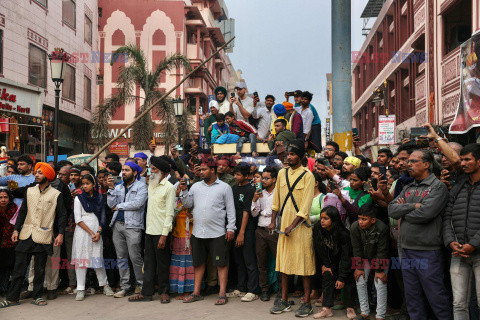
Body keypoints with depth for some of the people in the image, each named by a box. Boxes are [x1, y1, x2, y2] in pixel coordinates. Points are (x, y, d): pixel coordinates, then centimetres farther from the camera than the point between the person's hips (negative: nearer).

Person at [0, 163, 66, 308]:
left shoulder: (56, 195, 0)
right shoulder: (30, 191, 10)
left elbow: (62, 216, 2)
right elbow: (22, 212, 14)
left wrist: (60, 234, -6)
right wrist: (16, 229, 7)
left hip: (43, 236, -3)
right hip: (26, 235, 3)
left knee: (40, 269, 5)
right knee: (19, 267, 4)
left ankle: (37, 296, 18)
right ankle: (12, 298, 11)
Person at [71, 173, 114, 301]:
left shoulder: (99, 198, 10)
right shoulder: (79, 198, 2)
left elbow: (103, 217, 10)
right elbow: (78, 219, -4)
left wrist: (98, 232, -5)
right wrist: (91, 233, -10)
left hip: (97, 231, 2)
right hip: (82, 232, -1)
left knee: (98, 258, 3)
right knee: (81, 258, -2)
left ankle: (105, 285, 15)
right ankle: (80, 289, 3)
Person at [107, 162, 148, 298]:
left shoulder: (141, 186, 0)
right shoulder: (118, 187, 17)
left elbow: (137, 204, -14)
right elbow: (111, 204, 7)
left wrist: (118, 206, -4)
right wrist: (111, 188, -3)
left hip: (132, 226, -6)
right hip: (117, 224, 6)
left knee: (135, 257, -6)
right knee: (121, 257, 8)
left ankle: (142, 284, 7)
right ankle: (125, 287, 16)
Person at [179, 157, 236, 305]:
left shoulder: (224, 187, 2)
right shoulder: (196, 186, 13)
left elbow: (230, 209, 1)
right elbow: (188, 204, 9)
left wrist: (230, 228, -4)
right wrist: (184, 191, -4)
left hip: (217, 233, -4)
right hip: (197, 232, 4)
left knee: (221, 263, -1)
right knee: (198, 262, 11)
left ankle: (222, 293, 5)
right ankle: (196, 292, 20)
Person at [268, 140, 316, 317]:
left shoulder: (307, 175, -7)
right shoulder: (282, 173, 10)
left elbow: (306, 205, -12)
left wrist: (292, 226, -16)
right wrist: (273, 221, 9)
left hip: (300, 225, -5)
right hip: (284, 224, 5)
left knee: (304, 264, 0)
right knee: (284, 262, 9)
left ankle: (307, 303, 8)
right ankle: (284, 301, 19)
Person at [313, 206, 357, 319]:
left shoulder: (343, 233, -32)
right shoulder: (317, 228, -20)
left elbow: (346, 257, -27)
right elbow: (317, 249, -3)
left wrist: (341, 278, -26)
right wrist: (324, 265, -2)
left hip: (345, 260, -4)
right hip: (330, 260, 4)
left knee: (348, 280, -9)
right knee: (327, 276, -6)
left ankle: (350, 308, 5)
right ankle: (327, 309, -4)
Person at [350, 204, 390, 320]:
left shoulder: (382, 229, -30)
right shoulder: (354, 227, -20)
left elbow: (382, 251, -21)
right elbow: (357, 249, -10)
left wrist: (379, 270, -18)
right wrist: (359, 267, -10)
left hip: (380, 259, -3)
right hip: (364, 258, 4)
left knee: (380, 284, -11)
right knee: (360, 282, -3)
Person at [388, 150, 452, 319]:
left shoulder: (438, 186, -7)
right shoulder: (407, 188, 14)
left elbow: (425, 213, -20)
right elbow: (391, 210, 2)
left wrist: (403, 212, -4)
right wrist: (413, 206, -11)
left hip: (428, 252, -7)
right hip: (406, 250, 7)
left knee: (435, 296, 1)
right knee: (412, 296, 14)